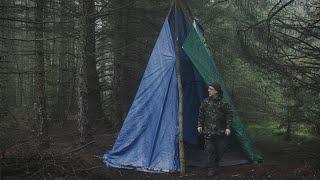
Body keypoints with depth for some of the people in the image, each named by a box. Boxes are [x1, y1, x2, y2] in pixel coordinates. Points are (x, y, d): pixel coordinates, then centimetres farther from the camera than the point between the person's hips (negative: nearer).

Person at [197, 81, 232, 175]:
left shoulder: (223, 103, -6)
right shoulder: (205, 102, 1)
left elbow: (229, 116, -1)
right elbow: (201, 114, 10)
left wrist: (228, 127, -7)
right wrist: (200, 125, 6)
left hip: (220, 131, -1)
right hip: (208, 131, 1)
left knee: (220, 150, 7)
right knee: (210, 149, -3)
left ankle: (216, 163, 33)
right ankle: (213, 168, 11)